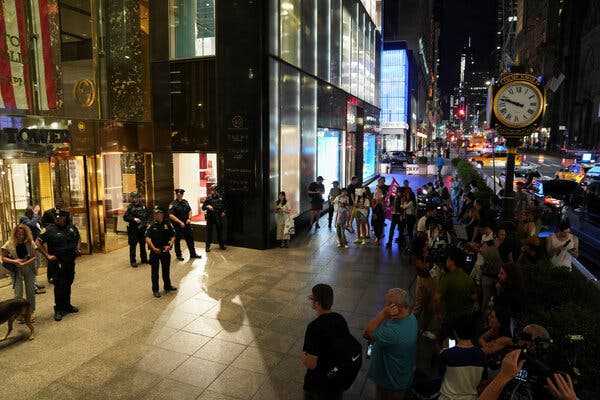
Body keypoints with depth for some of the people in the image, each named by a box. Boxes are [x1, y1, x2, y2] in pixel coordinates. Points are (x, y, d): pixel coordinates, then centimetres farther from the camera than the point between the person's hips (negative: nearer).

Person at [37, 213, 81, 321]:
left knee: (68, 284, 15)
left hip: (71, 261, 6)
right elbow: (38, 243, -11)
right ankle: (58, 310, 8)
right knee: (59, 286, -3)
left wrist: (78, 249, 8)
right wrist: (47, 255, -14)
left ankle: (67, 306, 29)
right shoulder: (50, 230, -11)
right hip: (58, 263, -5)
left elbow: (78, 239, 23)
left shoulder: (72, 227, 7)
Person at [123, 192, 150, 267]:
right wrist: (134, 219, -21)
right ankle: (132, 261, 11)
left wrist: (146, 222, 2)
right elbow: (125, 217, -10)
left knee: (143, 244, 16)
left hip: (142, 229, 4)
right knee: (133, 245, 2)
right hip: (133, 229, -4)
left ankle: (144, 259, 29)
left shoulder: (143, 206, 6)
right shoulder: (130, 207, -7)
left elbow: (148, 215, 17)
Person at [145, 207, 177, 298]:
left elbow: (173, 236, 1)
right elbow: (147, 238, -14)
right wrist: (153, 248, -24)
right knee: (155, 271, 8)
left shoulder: (168, 224, -1)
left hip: (165, 250, 2)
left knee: (166, 270, 17)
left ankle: (167, 286, 35)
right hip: (155, 252, -2)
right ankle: (155, 290, 20)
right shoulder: (151, 226, -7)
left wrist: (169, 245, -14)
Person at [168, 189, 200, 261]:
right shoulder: (173, 204, -11)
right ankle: (178, 255, 19)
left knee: (190, 239, 11)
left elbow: (190, 211, 17)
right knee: (177, 241, 6)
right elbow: (171, 215, -18)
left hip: (187, 224, 6)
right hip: (177, 226, -5)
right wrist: (180, 222, -20)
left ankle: (193, 254, 21)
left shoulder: (185, 202, 7)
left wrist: (189, 218, 0)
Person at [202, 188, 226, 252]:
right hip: (210, 217, -3)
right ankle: (207, 246, 8)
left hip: (218, 218, 3)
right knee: (209, 231, 0)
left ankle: (221, 245, 22)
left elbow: (223, 206, 18)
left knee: (220, 231, 10)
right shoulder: (208, 198, -2)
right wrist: (207, 207, -20)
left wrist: (223, 212, 2)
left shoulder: (220, 198, 6)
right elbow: (203, 207, -1)